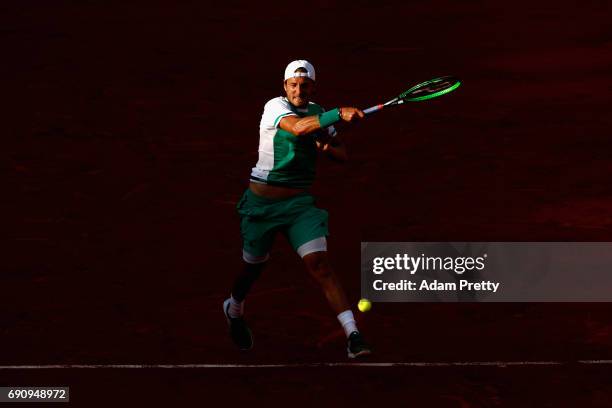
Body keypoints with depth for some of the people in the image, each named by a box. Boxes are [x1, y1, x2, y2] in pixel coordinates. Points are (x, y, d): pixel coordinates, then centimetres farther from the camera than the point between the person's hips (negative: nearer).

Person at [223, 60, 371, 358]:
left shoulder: (318, 113, 6)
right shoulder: (275, 107, -13)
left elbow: (342, 154, 14)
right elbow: (297, 127, -35)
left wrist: (329, 148, -9)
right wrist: (339, 114, -46)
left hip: (299, 203, 3)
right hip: (262, 201, -3)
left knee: (319, 264, -15)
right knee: (253, 266, 14)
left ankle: (352, 335, -22)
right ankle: (234, 311, 48)